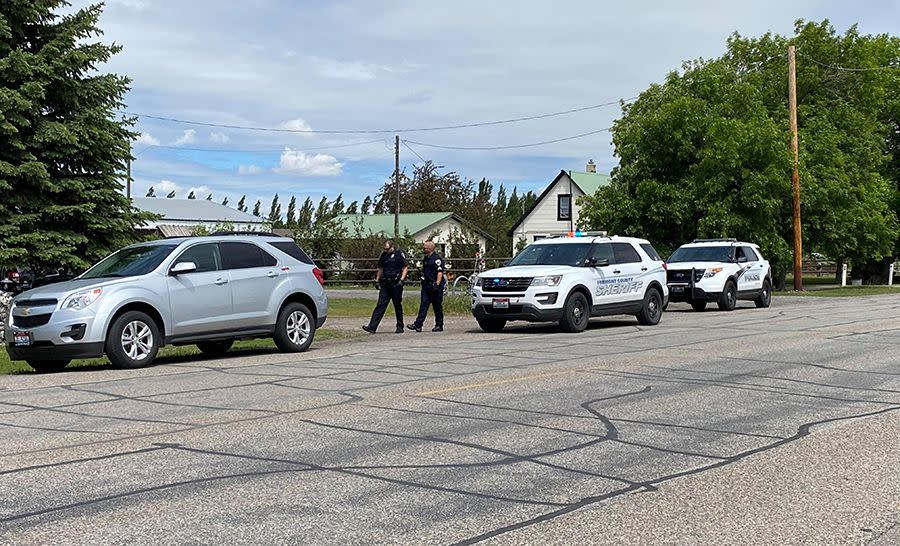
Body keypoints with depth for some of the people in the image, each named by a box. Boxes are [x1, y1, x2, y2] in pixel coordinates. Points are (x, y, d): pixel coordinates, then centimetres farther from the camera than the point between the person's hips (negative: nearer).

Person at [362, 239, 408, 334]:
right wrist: (377, 280, 14)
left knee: (397, 306, 4)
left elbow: (405, 268, -4)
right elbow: (380, 269, 21)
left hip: (396, 284, -4)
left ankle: (400, 327, 17)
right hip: (385, 284, 4)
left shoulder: (399, 254, -3)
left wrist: (401, 280, -14)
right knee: (380, 305, -3)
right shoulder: (383, 255, 11)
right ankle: (372, 327, -9)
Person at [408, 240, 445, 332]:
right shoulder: (426, 258, 17)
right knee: (423, 305, -1)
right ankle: (418, 325, -7)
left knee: (437, 306, 1)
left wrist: (437, 284, -25)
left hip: (435, 287, -8)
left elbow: (440, 273, -17)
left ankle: (439, 325, 10)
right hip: (426, 285, 8)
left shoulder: (437, 258, -10)